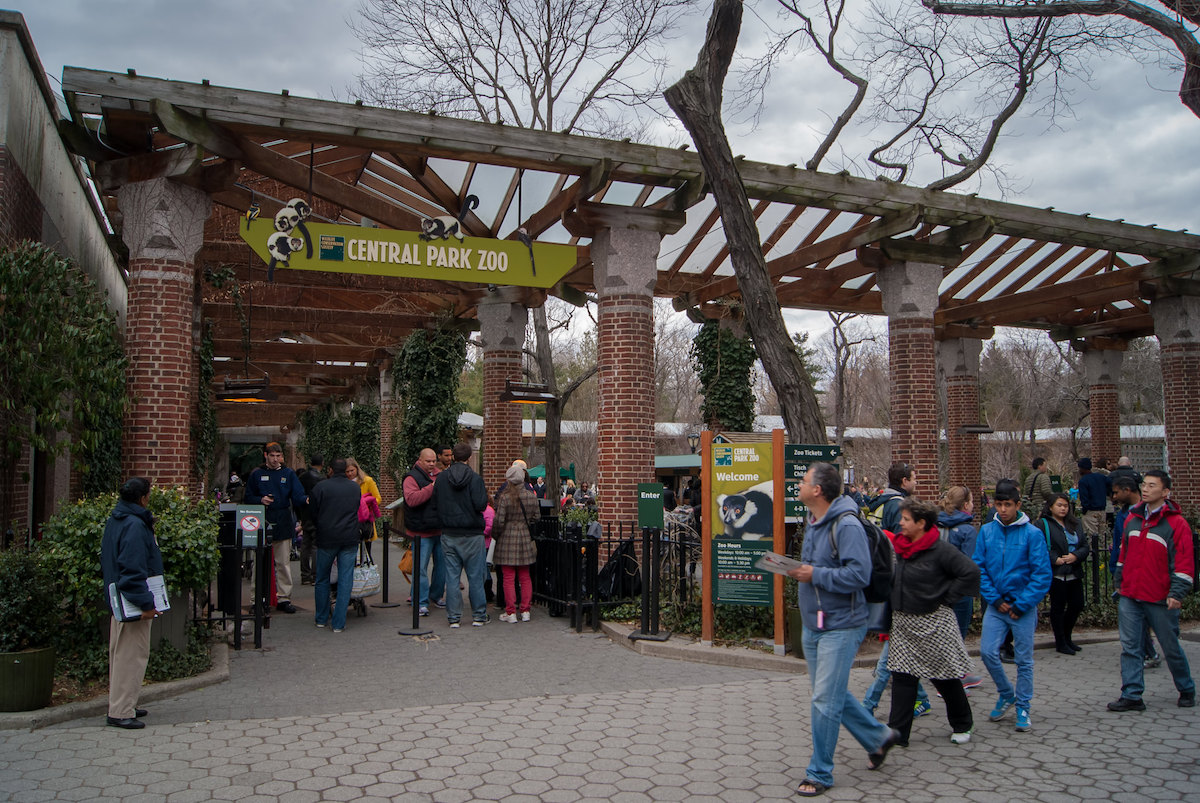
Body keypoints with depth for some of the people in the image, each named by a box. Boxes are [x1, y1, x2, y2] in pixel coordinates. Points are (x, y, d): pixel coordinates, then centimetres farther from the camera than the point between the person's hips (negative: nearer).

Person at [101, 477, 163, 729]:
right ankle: (121, 711, 1)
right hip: (133, 604, -11)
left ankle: (122, 705, 28)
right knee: (132, 655, -4)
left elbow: (107, 562, 22)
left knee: (121, 653, 17)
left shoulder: (115, 520, 11)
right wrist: (145, 604, -23)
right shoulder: (134, 526, -21)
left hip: (120, 602, 11)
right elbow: (133, 569, -25)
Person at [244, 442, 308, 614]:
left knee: (284, 563, 3)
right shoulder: (256, 474, 8)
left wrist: (305, 500, -21)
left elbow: (297, 496, 1)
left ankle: (284, 598, 8)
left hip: (283, 525, 1)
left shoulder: (288, 474, 9)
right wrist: (261, 500, -10)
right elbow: (248, 498, 10)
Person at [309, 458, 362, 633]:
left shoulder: (320, 487, -5)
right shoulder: (356, 487, 6)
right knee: (345, 581, 4)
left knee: (322, 580, 14)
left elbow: (313, 515, 2)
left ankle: (322, 618, 23)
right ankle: (339, 623, 3)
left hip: (326, 539, -1)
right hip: (350, 539, 2)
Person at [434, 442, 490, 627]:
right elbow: (480, 505, -16)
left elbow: (435, 504, 6)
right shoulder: (475, 478, -11)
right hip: (471, 535, -3)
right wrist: (484, 492, 2)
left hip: (449, 534, 3)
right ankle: (479, 616, 11)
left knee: (452, 576, 7)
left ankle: (453, 617, 9)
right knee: (475, 576, 6)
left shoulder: (441, 478, 2)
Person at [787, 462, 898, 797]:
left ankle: (819, 774, 9)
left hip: (840, 627, -10)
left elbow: (859, 575, -25)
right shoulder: (813, 523, 11)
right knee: (832, 695, 18)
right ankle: (878, 737, 37)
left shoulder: (846, 526, -19)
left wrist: (815, 574, -24)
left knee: (825, 701, -4)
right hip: (812, 625, 10)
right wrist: (798, 571, 4)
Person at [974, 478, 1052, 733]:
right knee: (987, 651, -4)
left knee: (1024, 659, 6)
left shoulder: (1032, 534, -9)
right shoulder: (986, 531, 0)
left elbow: (1042, 574, -9)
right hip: (996, 604, 3)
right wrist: (995, 599, -7)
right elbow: (979, 568, 2)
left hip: (1023, 606, -2)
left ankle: (1023, 707, 21)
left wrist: (1021, 605, -12)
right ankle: (1006, 695, 21)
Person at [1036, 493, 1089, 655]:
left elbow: (1085, 546, 10)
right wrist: (1055, 559, -18)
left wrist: (1076, 556, -9)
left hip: (1074, 573, 6)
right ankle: (1060, 642, 12)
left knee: (1077, 605, 10)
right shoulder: (1043, 524, -5)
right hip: (1056, 573, -6)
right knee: (1058, 607, 1)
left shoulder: (1075, 524, 14)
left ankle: (1066, 637, 29)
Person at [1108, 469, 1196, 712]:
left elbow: (1184, 564, -11)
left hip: (1160, 600, -5)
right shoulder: (1132, 518, 8)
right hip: (1130, 597, 5)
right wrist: (1119, 582, 18)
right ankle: (1132, 695, 7)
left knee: (1171, 648, 10)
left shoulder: (1176, 523, -9)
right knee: (1130, 647, 2)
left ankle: (1186, 690, 32)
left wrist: (1176, 594, -18)